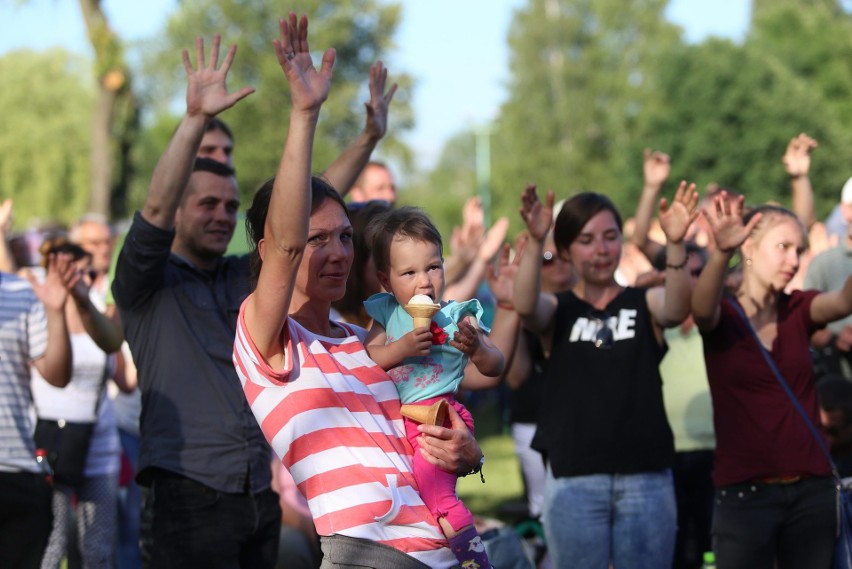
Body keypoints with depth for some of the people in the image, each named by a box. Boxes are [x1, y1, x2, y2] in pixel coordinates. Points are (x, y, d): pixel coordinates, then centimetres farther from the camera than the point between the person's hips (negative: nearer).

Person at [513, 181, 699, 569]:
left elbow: (677, 308, -15)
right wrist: (534, 242, -33)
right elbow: (525, 305, -16)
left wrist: (676, 243, -33)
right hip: (573, 480, 0)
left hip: (647, 478, 1)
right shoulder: (558, 311, 7)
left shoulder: (644, 305, 8)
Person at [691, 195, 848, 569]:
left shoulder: (799, 310, 6)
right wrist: (721, 253, -46)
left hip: (812, 489, 4)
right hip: (743, 492, -4)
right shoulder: (723, 314, -2)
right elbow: (702, 307, -26)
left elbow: (843, 302, -14)